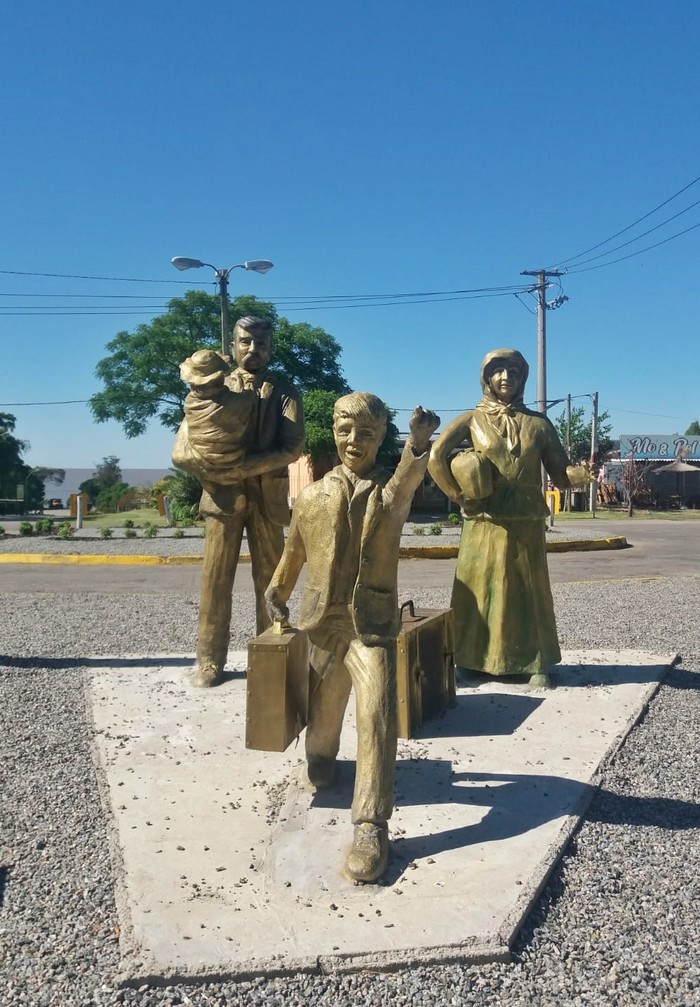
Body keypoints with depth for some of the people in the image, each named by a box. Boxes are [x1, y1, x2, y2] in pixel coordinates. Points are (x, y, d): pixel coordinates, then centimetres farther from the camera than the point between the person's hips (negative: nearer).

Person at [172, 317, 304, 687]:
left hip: (268, 496, 0)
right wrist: (217, 469, -16)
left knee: (269, 577, 5)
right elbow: (182, 450, 3)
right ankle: (209, 661, 7)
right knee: (215, 578, 0)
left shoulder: (284, 392, 7)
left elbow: (292, 448, -9)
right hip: (223, 493, 1)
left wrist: (243, 467, -19)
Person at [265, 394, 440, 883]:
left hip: (373, 622, -3)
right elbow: (294, 552, 19)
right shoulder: (313, 496, 4)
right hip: (323, 621, 3)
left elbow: (405, 481, -31)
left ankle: (372, 825, -8)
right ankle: (321, 760, 51)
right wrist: (278, 592, 22)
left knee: (377, 715, -16)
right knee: (323, 709, 19)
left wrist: (419, 444, -51)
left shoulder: (389, 490, -5)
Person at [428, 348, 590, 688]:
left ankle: (536, 663, 18)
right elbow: (435, 458, -10)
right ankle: (467, 660, 15)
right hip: (484, 524, -1)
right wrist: (460, 497, -9)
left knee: (529, 593, 7)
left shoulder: (538, 423, 6)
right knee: (477, 591, 4)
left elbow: (561, 474, 3)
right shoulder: (471, 420, 0)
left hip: (526, 525, 2)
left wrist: (585, 473, -17)